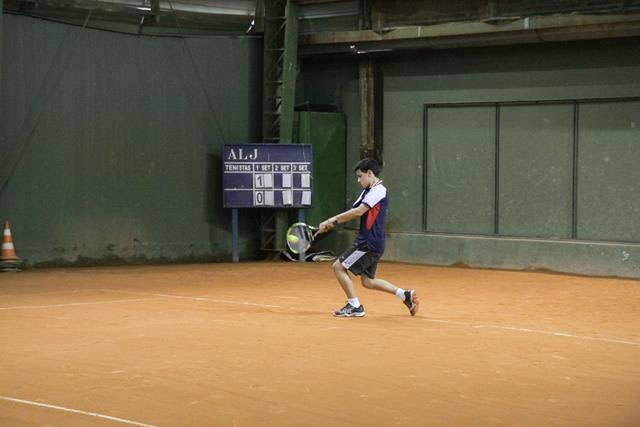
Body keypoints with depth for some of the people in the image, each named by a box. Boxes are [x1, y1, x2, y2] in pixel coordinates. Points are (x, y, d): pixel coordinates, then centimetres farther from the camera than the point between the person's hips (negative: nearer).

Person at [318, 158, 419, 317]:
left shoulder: (379, 191, -14)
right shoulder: (368, 191, 16)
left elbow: (358, 212, -22)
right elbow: (352, 213, 11)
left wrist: (332, 220, -15)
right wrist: (331, 222, -3)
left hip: (370, 243, -10)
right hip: (367, 242, 10)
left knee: (339, 267, -7)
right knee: (368, 281, 14)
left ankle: (354, 306, -3)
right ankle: (405, 295, 15)